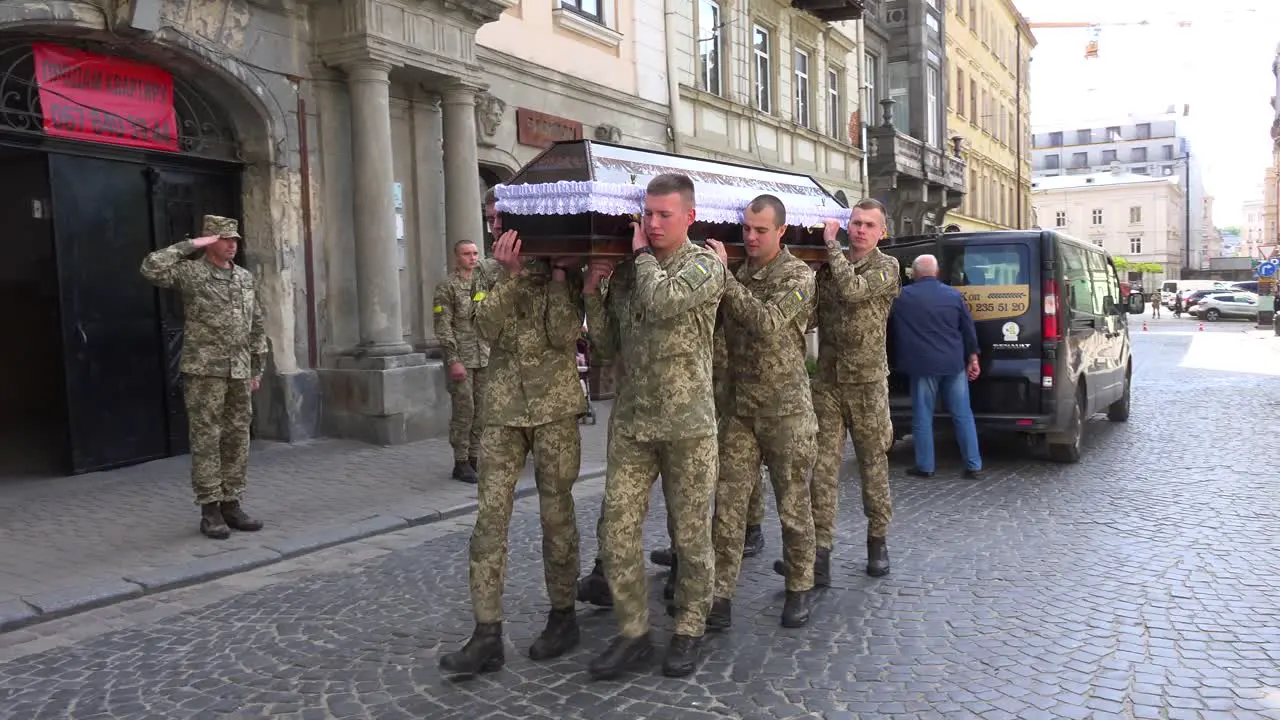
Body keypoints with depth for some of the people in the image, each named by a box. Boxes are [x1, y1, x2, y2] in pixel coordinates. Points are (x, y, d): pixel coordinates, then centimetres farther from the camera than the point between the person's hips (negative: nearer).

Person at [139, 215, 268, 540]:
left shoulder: (245, 277, 13)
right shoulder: (191, 272, -3)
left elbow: (256, 327, 16)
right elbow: (151, 268, -22)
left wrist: (257, 369, 13)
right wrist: (190, 245, -14)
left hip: (239, 372, 6)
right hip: (203, 370, -5)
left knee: (238, 439, 8)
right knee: (206, 440, -2)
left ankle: (232, 504, 17)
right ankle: (210, 510, 5)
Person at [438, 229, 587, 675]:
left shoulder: (566, 274, 3)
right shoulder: (498, 273, 11)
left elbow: (564, 335, -13)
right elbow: (487, 327, -7)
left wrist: (558, 274, -12)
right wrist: (511, 274, -14)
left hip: (554, 406, -2)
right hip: (503, 408, 3)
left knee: (556, 511, 5)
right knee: (490, 514, -3)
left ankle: (563, 616, 21)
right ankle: (487, 634, 1)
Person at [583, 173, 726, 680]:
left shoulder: (705, 263, -3)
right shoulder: (626, 271, 11)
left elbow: (662, 303, -24)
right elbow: (607, 346, 14)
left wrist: (642, 254, -7)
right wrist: (591, 294, 0)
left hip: (687, 423, -4)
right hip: (630, 422, 4)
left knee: (691, 535, 7)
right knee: (616, 531, 3)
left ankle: (689, 629, 25)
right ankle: (632, 633, 18)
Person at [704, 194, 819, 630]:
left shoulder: (798, 275, -6)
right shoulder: (738, 274, 10)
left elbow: (767, 324, -22)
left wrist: (725, 276, -22)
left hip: (786, 409, -4)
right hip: (740, 409, 4)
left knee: (793, 506, 6)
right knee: (727, 505, 0)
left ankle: (800, 589, 23)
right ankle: (721, 595, 7)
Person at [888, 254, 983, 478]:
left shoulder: (901, 297, -2)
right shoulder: (953, 294, 4)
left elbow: (890, 329, 10)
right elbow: (968, 329, 8)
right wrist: (973, 357, 15)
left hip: (922, 366, -2)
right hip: (954, 364, 3)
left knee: (922, 417, 6)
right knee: (962, 415, 8)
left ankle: (925, 466, 9)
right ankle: (973, 465, 11)